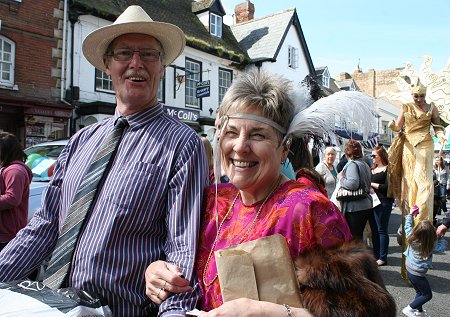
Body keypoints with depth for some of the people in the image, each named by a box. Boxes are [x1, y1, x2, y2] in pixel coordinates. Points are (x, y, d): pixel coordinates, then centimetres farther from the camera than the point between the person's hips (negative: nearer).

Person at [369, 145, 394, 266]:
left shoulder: (388, 169, -7)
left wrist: (372, 184, -11)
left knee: (382, 230, -2)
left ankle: (383, 257, 6)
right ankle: (376, 255, 21)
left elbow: (387, 187, -16)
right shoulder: (372, 169, 15)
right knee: (374, 229, 12)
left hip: (383, 202, -7)